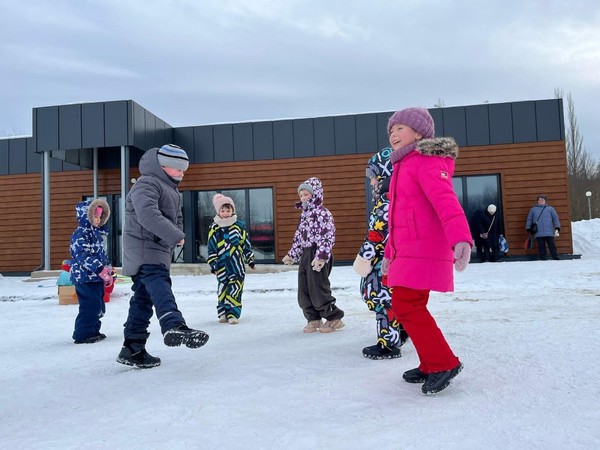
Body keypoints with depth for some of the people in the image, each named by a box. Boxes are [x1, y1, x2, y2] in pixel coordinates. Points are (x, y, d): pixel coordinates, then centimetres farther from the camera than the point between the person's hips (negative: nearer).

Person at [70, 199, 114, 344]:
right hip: (85, 277, -10)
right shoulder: (81, 234, -14)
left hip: (96, 277, 10)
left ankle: (93, 330, 26)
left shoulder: (96, 233, 16)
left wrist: (107, 270, 17)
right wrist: (100, 268, -28)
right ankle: (83, 334, 0)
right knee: (90, 306, -9)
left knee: (99, 307, 14)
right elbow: (82, 255, -24)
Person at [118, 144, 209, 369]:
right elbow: (148, 215, -27)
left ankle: (133, 348, 18)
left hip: (159, 251, 10)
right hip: (144, 250, -10)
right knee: (159, 286, -31)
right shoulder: (147, 184, -11)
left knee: (143, 298, 11)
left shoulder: (171, 189, 22)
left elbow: (177, 218, 29)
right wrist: (176, 236, -23)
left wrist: (177, 236, 10)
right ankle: (174, 327, -51)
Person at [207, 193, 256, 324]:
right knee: (223, 288, 6)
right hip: (222, 265, 1)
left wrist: (250, 259, 10)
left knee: (235, 289, -5)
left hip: (237, 264, -1)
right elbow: (211, 248, 5)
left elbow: (246, 244, 10)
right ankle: (222, 313, 17)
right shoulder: (214, 228, 3)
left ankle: (233, 314, -1)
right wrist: (213, 264, 1)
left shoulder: (239, 226, 5)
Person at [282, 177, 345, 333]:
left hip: (318, 256, -9)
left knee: (318, 289, -6)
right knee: (303, 290, 9)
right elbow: (298, 237, 22)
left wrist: (321, 256, -27)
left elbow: (327, 236, -19)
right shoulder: (304, 214, 17)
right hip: (305, 255, 9)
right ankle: (313, 319, 21)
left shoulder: (322, 213, -12)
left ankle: (334, 318, 10)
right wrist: (292, 255, 21)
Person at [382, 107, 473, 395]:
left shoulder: (426, 161, -9)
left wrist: (461, 238, -41)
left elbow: (446, 201, -26)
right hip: (407, 251, 10)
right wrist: (389, 252, 29)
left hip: (423, 250, -10)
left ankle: (443, 363, 2)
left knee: (405, 306, -11)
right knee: (407, 307, 13)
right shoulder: (404, 166, 21)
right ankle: (432, 364, 25)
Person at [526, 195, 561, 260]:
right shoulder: (533, 209, 15)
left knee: (552, 246, -2)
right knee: (541, 248, 1)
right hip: (538, 233, 0)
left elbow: (555, 218, 8)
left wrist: (557, 229, -2)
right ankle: (543, 260, 6)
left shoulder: (550, 208, 14)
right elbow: (529, 219, 16)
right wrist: (528, 229, 9)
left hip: (549, 233, 0)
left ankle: (556, 259, 2)